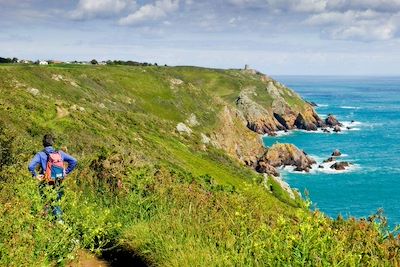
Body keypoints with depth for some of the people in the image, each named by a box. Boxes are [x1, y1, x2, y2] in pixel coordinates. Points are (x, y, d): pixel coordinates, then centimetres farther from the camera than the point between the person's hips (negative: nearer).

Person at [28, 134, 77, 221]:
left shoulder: (40, 154, -7)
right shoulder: (60, 153, 3)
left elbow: (30, 166, -19)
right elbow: (74, 161, 4)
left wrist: (35, 175, -5)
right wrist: (66, 172, 9)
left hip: (46, 184, -3)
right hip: (58, 184, 3)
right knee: (56, 202, 15)